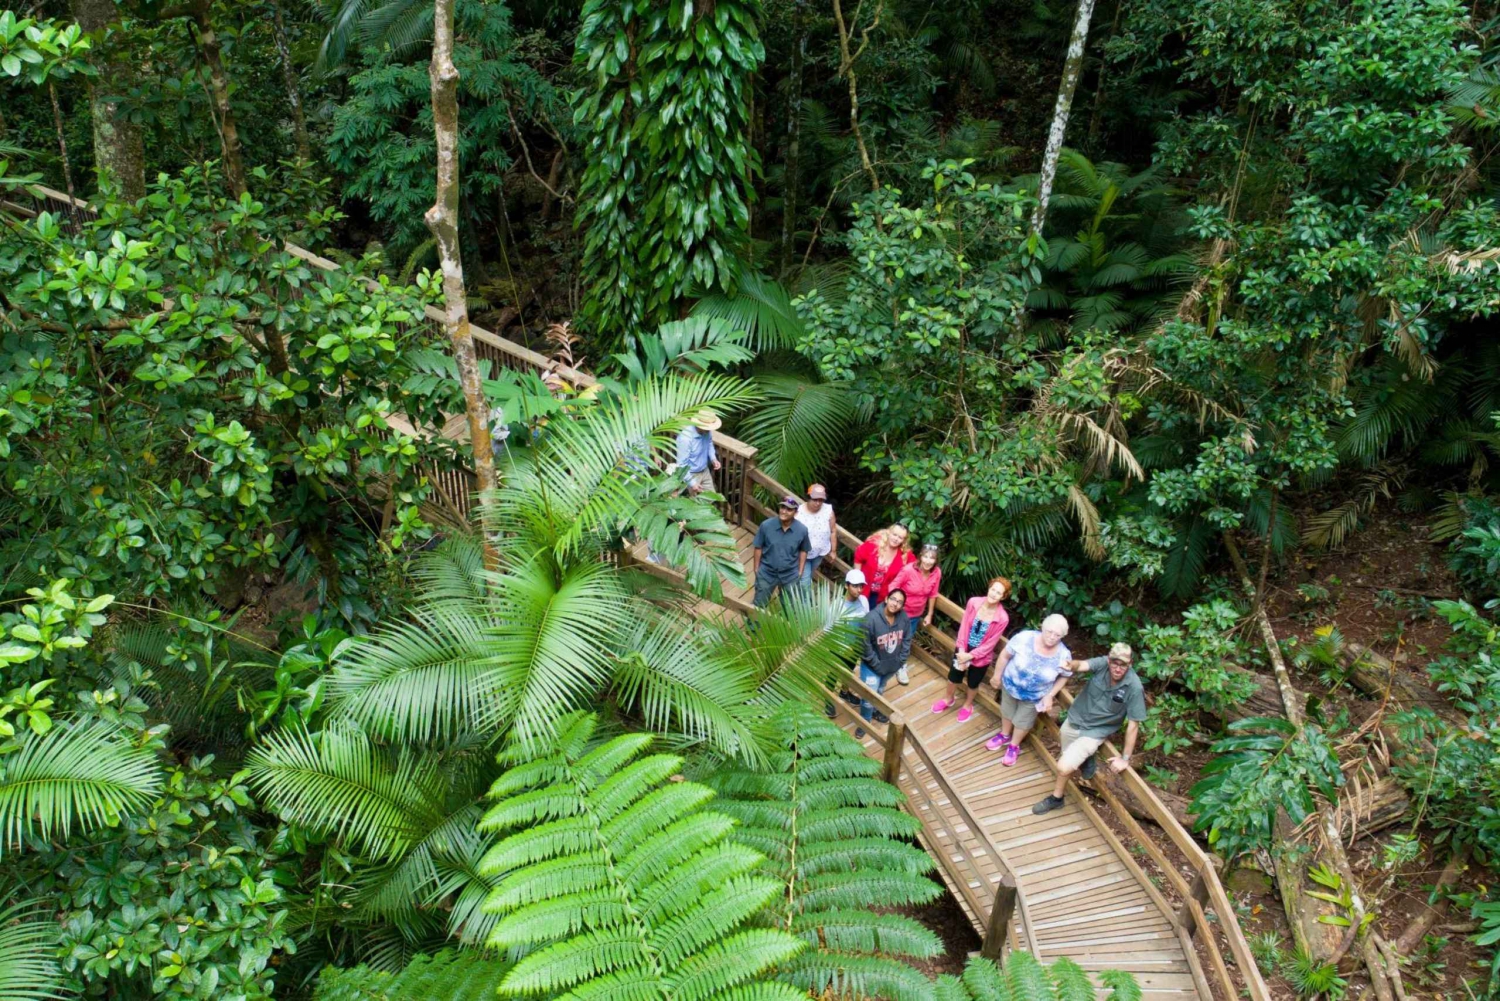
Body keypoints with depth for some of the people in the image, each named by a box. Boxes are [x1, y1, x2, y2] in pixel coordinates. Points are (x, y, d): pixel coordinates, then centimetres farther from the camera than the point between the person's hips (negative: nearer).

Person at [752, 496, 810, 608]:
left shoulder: (802, 530, -16)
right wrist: (756, 569, -1)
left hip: (790, 575, 1)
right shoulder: (766, 525, -20)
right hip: (767, 573, -1)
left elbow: (803, 551, 1)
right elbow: (758, 548, -7)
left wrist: (800, 571, 2)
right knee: (758, 605, 15)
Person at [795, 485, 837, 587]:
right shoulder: (799, 512, -24)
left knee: (810, 576, 24)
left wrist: (833, 551, 3)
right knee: (804, 581, -5)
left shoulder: (828, 510, -16)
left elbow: (833, 531, -3)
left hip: (820, 552, 3)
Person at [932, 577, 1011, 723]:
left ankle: (968, 704, 51)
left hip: (981, 655, -2)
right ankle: (949, 698, 52)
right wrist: (961, 650, -16)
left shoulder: (1002, 618, -27)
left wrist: (970, 656, -19)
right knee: (953, 676, 22)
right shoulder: (973, 602, -21)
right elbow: (964, 626, -12)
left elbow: (990, 643, -19)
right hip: (963, 648, 2)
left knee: (973, 683, 21)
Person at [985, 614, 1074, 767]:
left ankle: (1014, 746, 49)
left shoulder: (1063, 656, -28)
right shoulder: (1024, 638, -32)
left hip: (1034, 696, -1)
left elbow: (1064, 677, -8)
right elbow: (1005, 655, -16)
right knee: (1007, 712, 28)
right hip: (1010, 685, 1)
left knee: (1023, 721, 21)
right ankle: (1004, 735, 57)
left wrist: (1050, 695, -13)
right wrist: (997, 676, -5)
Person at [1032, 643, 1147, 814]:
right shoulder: (1102, 663, -20)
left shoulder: (1134, 687, -26)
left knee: (1064, 767, -12)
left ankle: (1055, 799, 16)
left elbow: (1133, 724, -18)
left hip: (1094, 732, -4)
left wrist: (1125, 758, -15)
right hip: (1073, 721, 4)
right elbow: (1082, 665, -38)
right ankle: (1087, 759, 48)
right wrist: (1070, 665, -63)